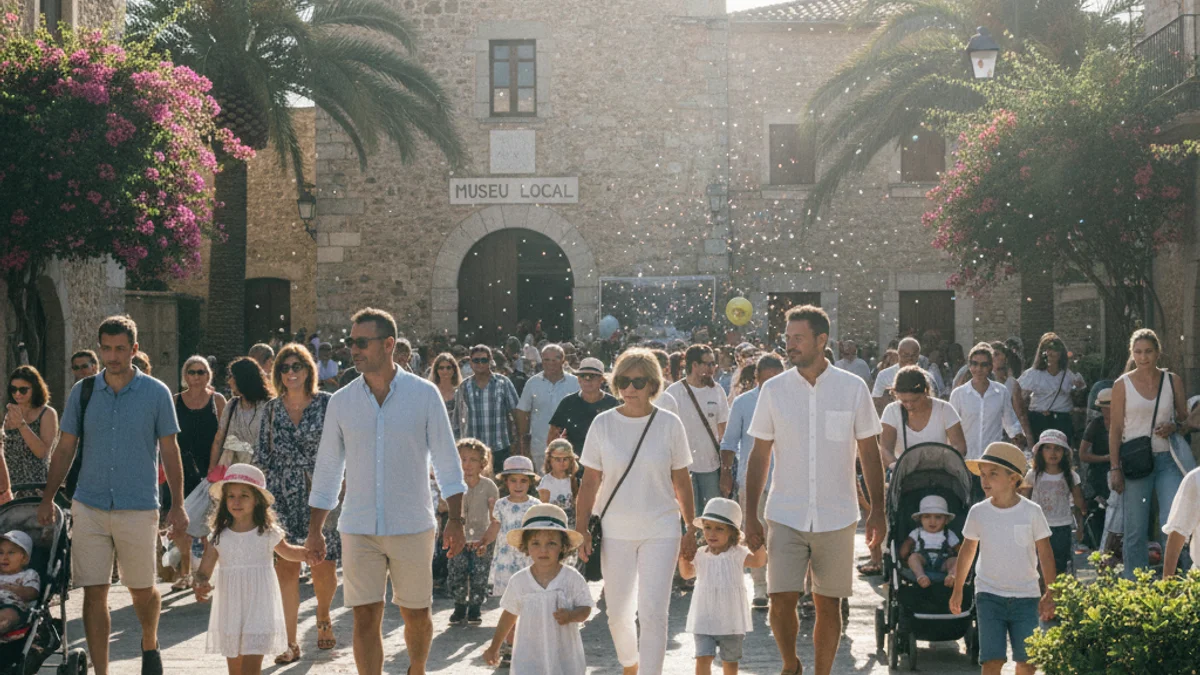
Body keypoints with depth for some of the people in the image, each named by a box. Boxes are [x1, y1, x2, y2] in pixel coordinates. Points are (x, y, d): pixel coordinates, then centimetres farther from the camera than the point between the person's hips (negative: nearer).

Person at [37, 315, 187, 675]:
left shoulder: (157, 393, -1)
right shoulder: (82, 392, 5)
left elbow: (170, 452, 2)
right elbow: (65, 449, 10)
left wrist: (178, 506, -2)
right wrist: (47, 499, 4)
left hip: (138, 509, -2)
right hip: (89, 507, 2)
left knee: (142, 590, 9)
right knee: (94, 592, 0)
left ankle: (150, 644, 37)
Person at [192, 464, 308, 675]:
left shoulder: (268, 533, -1)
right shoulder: (219, 537, 2)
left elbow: (288, 552, 18)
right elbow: (203, 571, 1)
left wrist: (309, 552, -2)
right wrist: (201, 585, -22)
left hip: (259, 608, -3)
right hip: (230, 610, 3)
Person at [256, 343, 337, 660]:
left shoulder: (327, 403, 2)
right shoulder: (271, 409, 8)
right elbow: (262, 456, 12)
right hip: (283, 498, 2)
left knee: (324, 567, -2)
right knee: (285, 567, -3)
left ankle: (323, 618, 29)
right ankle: (291, 642, 3)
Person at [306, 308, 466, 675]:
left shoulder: (424, 394, -2)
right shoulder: (341, 401, 4)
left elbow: (447, 461, 2)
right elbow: (326, 469, 10)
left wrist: (455, 519, -5)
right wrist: (315, 531, 7)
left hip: (413, 525, -1)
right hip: (358, 530, 1)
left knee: (417, 615, 10)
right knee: (365, 618, -2)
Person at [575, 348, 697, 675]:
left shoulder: (669, 424, -3)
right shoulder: (603, 423, -1)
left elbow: (681, 480, 5)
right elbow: (590, 482, 2)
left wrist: (691, 529, 6)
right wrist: (581, 530, -3)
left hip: (661, 530, -1)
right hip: (615, 531, 2)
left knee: (652, 613, -10)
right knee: (618, 613, 11)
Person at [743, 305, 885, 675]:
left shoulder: (853, 388, -1)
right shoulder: (774, 390, 1)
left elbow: (869, 452, 5)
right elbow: (760, 456, 5)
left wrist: (877, 511, -1)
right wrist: (750, 516, 0)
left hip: (837, 518, 0)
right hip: (785, 517, 0)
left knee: (828, 604, 5)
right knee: (781, 600, -7)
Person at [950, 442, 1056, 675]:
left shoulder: (1031, 512, -6)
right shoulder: (978, 512, -2)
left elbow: (1045, 553, 2)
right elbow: (967, 551, 11)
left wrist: (1050, 593, 1)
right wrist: (957, 590, 15)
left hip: (1026, 596, 0)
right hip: (989, 595, 0)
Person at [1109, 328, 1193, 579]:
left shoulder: (1173, 381, 7)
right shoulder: (1122, 384, 3)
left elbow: (1185, 420, 15)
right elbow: (1115, 429, 3)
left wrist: (1174, 428, -8)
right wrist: (1115, 468, -3)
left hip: (1167, 460, 1)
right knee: (1135, 530, 1)